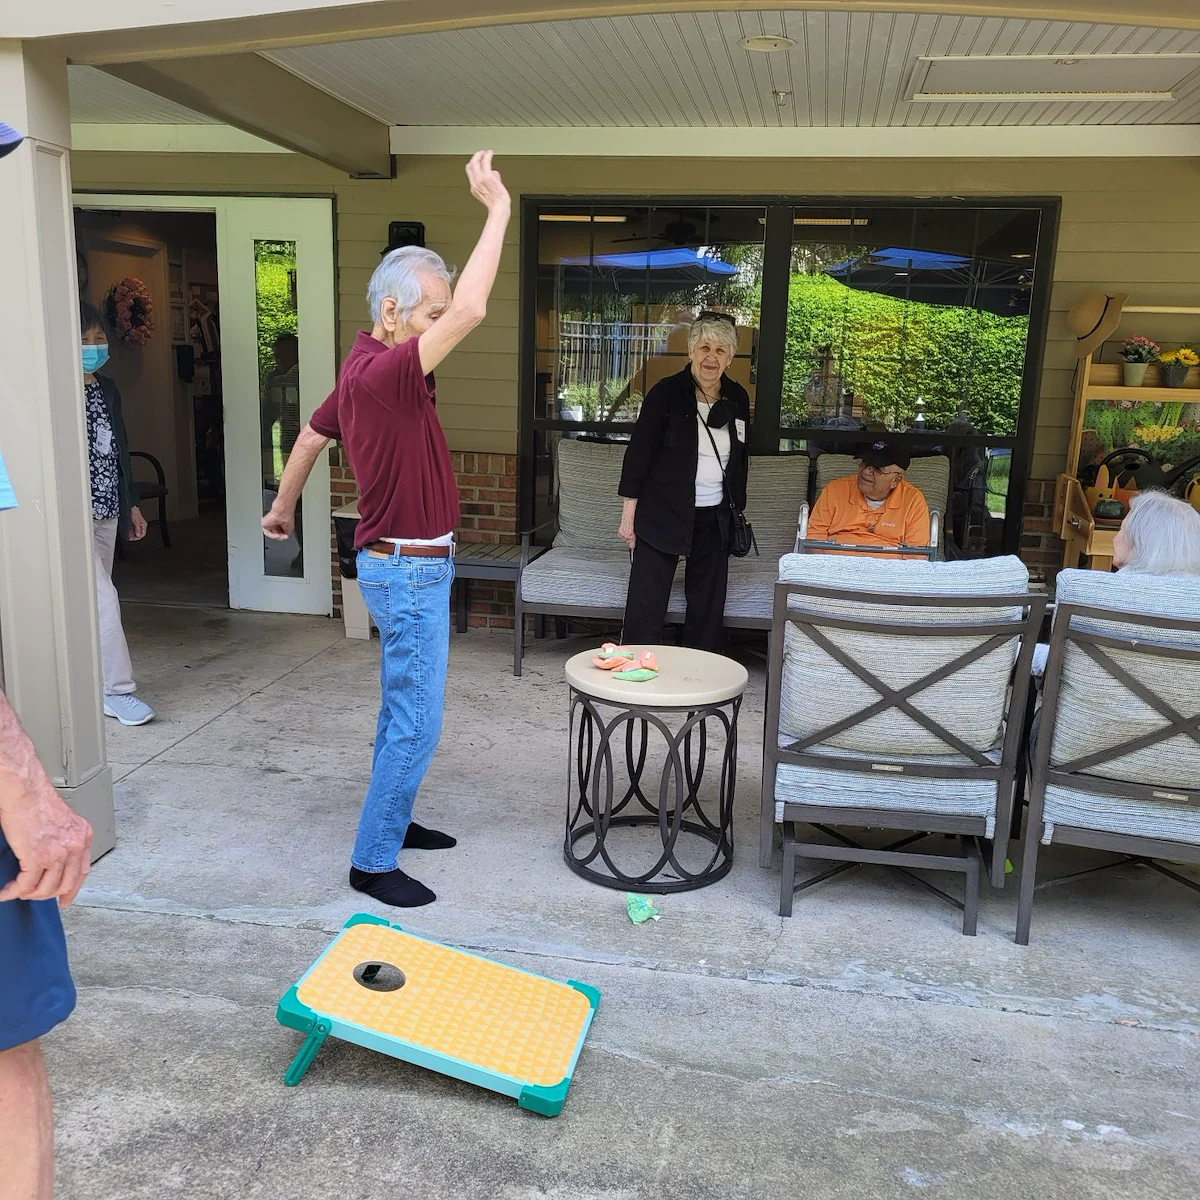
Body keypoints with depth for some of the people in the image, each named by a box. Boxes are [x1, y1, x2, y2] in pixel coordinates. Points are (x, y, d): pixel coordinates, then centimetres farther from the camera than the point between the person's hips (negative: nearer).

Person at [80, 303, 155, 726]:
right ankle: (117, 691, -4)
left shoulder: (108, 389, 12)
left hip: (108, 510, 8)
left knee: (95, 599, 13)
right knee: (103, 598, -10)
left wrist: (130, 504, 18)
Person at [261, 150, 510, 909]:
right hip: (409, 569, -10)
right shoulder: (384, 374, -23)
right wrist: (497, 208, -25)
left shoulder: (367, 370, 8)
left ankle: (392, 819, 34)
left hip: (410, 564, 10)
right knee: (416, 722, -3)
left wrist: (283, 509, 34)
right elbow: (471, 313, -34)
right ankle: (374, 862, 9)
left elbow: (312, 435, 21)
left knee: (404, 707, 20)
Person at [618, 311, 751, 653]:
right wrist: (629, 515, -10)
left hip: (715, 519, 5)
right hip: (662, 515, -4)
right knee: (646, 606, -3)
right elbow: (638, 452, -8)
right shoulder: (666, 393, -8)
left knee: (708, 609, 11)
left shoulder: (737, 398, 6)